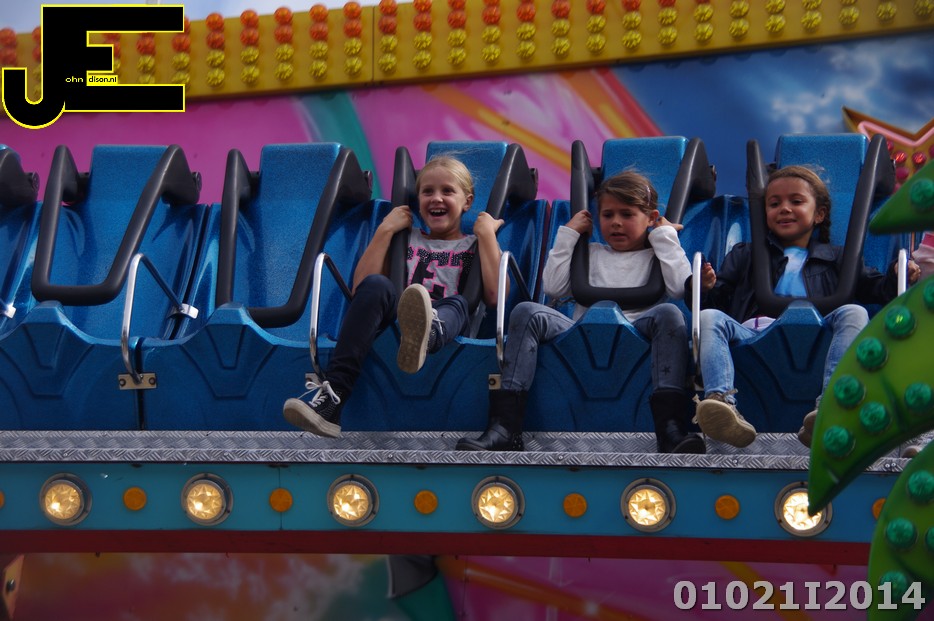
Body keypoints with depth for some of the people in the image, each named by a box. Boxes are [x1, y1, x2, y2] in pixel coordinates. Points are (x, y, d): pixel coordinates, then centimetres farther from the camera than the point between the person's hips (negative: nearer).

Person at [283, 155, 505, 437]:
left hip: (447, 328, -1)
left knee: (457, 303, -33)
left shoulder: (475, 245, 22)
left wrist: (486, 234, 3)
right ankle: (331, 394, -44)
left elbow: (495, 295, 1)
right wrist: (384, 231, 14)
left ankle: (421, 339, -73)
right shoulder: (407, 239, 28)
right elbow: (360, 287, 14)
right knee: (376, 285, -28)